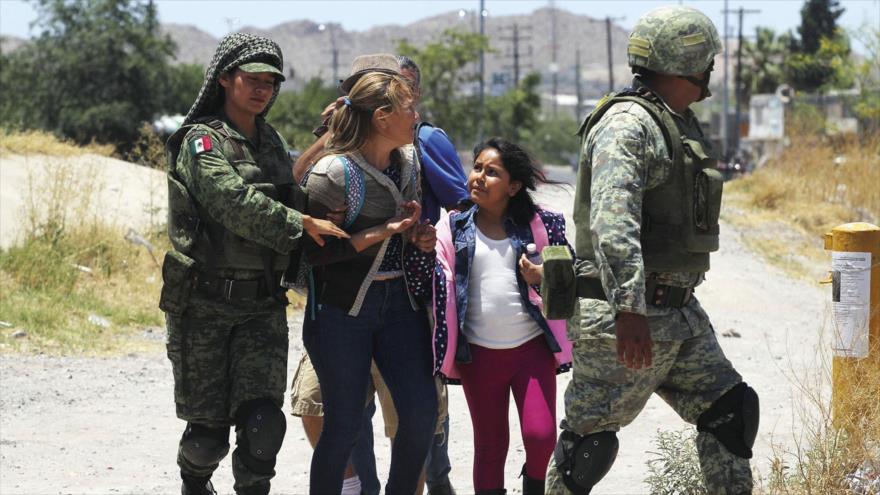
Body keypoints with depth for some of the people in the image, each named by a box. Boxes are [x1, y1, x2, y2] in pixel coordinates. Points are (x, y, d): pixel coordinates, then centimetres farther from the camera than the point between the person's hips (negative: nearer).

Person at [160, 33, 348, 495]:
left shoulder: (271, 141, 14)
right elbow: (235, 202, -22)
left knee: (263, 422, -11)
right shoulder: (202, 141, -7)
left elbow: (290, 198, 25)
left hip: (261, 304, 5)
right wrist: (303, 224, -28)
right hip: (204, 302, -5)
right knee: (208, 429, 1)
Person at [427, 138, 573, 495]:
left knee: (541, 435, -8)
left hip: (532, 347, -1)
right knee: (489, 445, 8)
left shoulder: (537, 224, 0)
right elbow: (438, 287, -6)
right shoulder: (453, 229, 1)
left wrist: (545, 276, -13)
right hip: (479, 354, 1)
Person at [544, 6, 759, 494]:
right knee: (590, 436, -4)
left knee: (730, 409, 10)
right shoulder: (627, 123, -16)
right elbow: (613, 224, -28)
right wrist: (629, 310, -35)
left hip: (680, 314, 10)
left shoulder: (682, 125, 17)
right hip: (624, 316, -10)